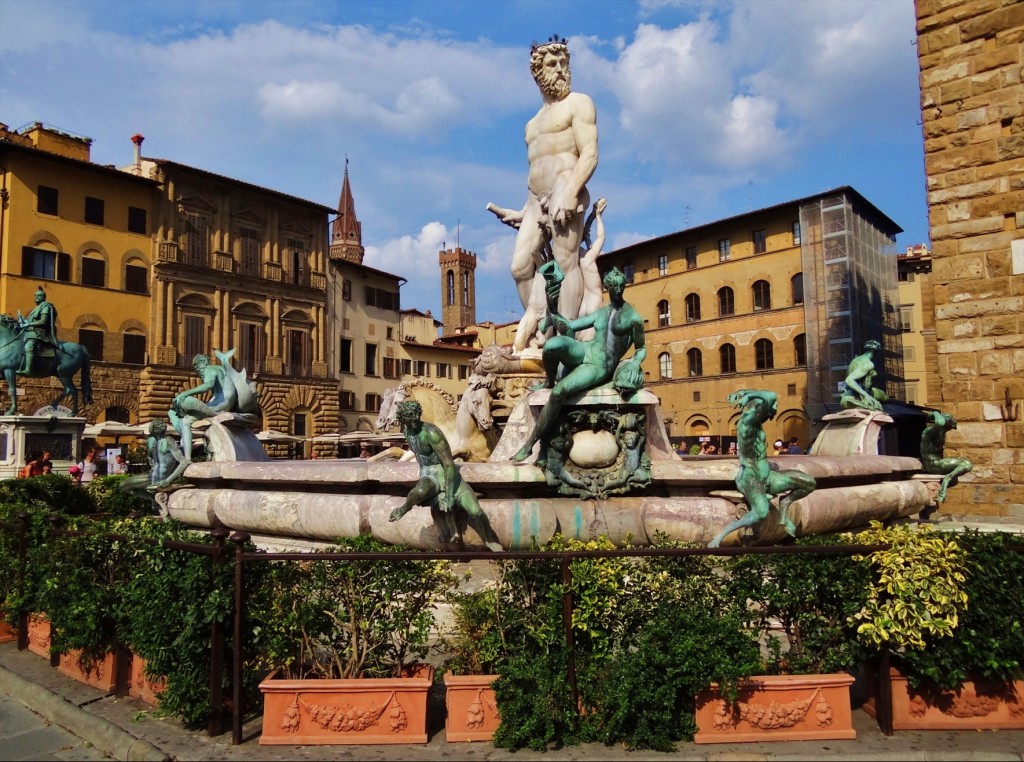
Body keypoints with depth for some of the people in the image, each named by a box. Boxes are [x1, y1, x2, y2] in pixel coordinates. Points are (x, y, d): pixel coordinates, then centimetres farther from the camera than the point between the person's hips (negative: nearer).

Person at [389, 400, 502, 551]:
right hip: (429, 476, 4)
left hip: (448, 474, -4)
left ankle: (490, 540, 6)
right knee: (420, 492, -38)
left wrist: (449, 494, -26)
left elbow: (449, 463, -24)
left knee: (475, 511, -21)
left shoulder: (431, 432, -23)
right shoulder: (407, 430, 2)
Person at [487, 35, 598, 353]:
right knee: (521, 265, -2)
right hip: (536, 199, 8)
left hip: (565, 189, -8)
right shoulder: (535, 121, 29)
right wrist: (524, 211, 23)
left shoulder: (578, 103, 6)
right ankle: (538, 330, 0)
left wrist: (570, 193, -22)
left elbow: (590, 155, -8)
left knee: (565, 261, -13)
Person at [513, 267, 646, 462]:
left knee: (559, 392, -29)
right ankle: (549, 381, -1)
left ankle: (529, 444, -19)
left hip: (600, 368, -4)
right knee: (551, 344, -33)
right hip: (583, 351, 4)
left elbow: (641, 349, 8)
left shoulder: (633, 317, 0)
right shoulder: (600, 314, 17)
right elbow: (569, 326, 17)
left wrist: (635, 364, -13)